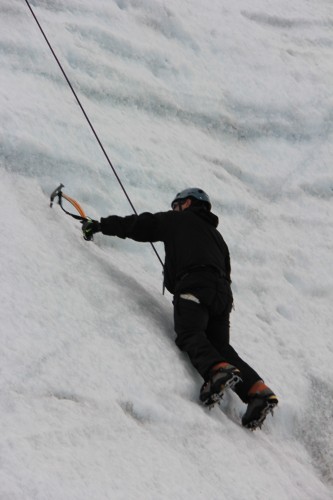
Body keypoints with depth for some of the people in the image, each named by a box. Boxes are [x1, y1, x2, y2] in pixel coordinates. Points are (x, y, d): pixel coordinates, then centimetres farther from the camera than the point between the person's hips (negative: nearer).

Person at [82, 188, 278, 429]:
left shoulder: (178, 220, 21)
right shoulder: (217, 236, 38)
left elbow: (138, 225, 22)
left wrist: (100, 225, 32)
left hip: (194, 286, -6)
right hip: (223, 293, 6)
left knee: (190, 334, -19)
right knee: (220, 345, 0)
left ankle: (218, 371, -48)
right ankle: (257, 389, -20)